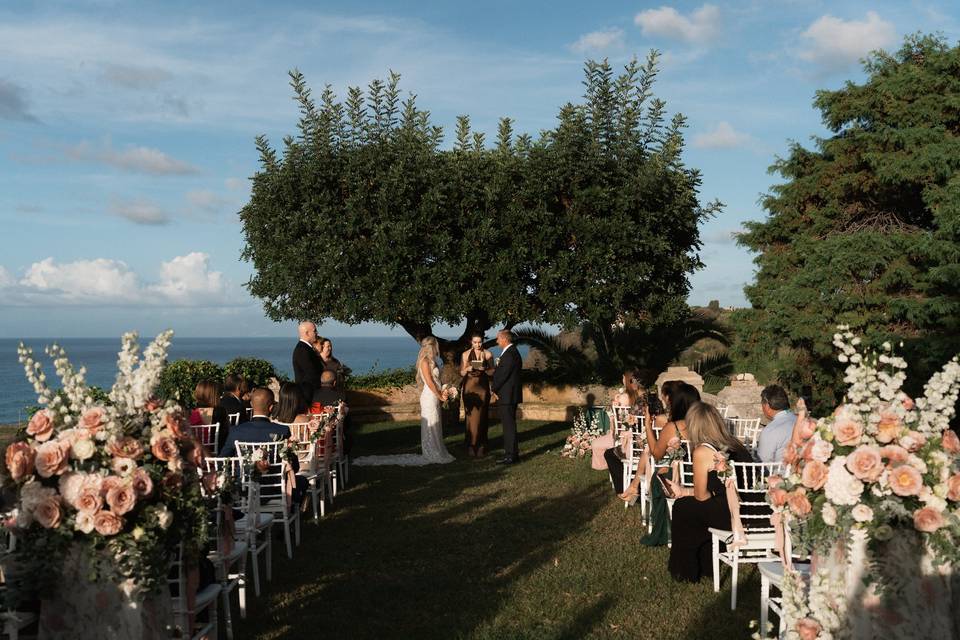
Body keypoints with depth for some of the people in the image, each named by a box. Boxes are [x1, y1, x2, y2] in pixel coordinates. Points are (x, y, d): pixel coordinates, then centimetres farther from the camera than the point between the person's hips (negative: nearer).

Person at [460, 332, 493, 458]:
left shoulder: (488, 354, 1)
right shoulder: (465, 354, 3)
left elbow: (492, 372, 4)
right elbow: (461, 373, 7)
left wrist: (484, 369, -16)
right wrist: (467, 369, -14)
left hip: (483, 387, 0)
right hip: (469, 387, 0)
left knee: (482, 417, 0)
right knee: (470, 416, -3)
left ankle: (481, 446, 8)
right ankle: (471, 447, 2)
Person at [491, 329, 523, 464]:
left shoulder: (509, 354, -18)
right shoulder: (512, 352, 14)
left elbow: (503, 375, -20)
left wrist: (493, 389, -6)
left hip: (507, 396, -10)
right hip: (510, 396, 10)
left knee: (509, 425, -6)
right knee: (509, 425, 15)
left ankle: (511, 456, -2)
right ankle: (512, 453, 21)